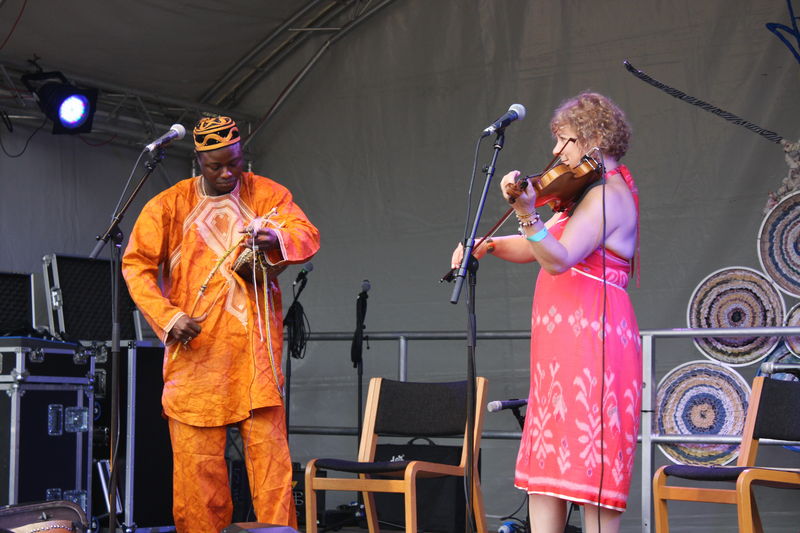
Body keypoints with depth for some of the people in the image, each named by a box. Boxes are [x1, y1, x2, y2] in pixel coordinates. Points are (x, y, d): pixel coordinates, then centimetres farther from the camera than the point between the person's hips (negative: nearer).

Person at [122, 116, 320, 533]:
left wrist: (277, 237, -27)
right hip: (195, 348, 0)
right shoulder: (169, 206, 7)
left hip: (255, 346, 0)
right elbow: (137, 264, 5)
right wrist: (166, 316, -9)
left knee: (269, 447, -6)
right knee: (197, 457, -1)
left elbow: (308, 236, -3)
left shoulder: (266, 194, 9)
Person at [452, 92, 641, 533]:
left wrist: (526, 213, -40)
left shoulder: (607, 194, -11)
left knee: (589, 465, -9)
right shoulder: (594, 191, 20)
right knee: (547, 463, 9)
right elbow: (539, 249, 20)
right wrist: (488, 245, 6)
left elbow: (558, 258, -26)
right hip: (566, 345, 10)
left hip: (590, 342, -10)